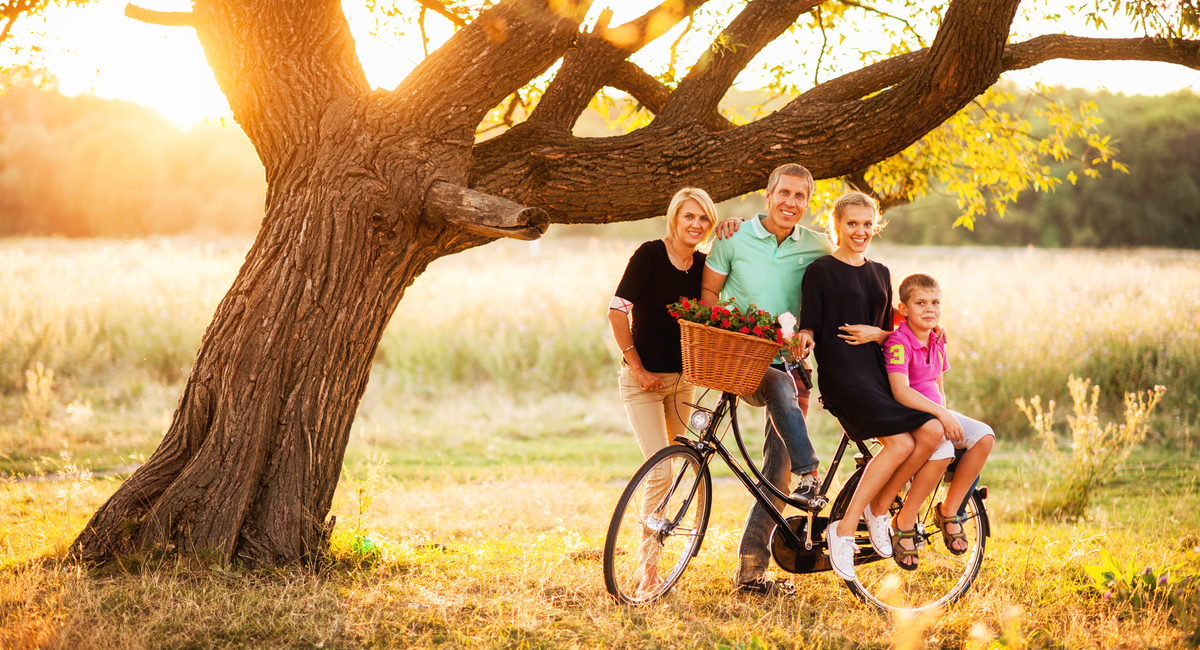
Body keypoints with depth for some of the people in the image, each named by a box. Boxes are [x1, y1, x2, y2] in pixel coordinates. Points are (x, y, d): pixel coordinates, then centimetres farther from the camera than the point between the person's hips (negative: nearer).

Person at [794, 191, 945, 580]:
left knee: (931, 432, -16)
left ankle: (878, 509, 1)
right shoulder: (821, 271, 2)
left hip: (876, 370, 7)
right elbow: (810, 324, -3)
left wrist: (876, 334, -1)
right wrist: (804, 338, -27)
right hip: (841, 373, -7)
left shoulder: (880, 273, 20)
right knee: (900, 442, -23)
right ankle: (844, 529, -14)